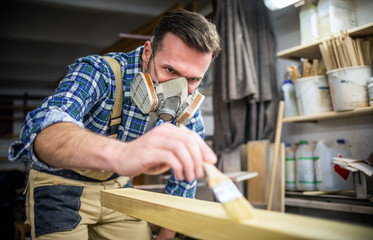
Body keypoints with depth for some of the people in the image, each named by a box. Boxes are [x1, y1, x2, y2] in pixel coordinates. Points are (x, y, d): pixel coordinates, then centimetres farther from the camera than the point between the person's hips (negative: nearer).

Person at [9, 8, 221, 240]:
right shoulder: (99, 71, -29)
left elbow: (183, 179, 0)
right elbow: (44, 130, -50)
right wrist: (120, 154, -69)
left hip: (116, 186, 4)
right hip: (62, 185, -4)